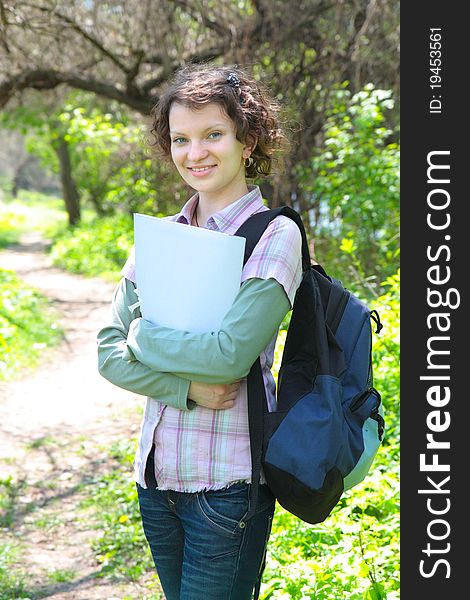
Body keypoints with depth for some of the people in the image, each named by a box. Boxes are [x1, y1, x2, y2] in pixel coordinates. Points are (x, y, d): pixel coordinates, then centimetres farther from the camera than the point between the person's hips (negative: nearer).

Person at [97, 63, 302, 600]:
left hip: (227, 481, -5)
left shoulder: (274, 235, -10)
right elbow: (109, 353, 1)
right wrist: (186, 388, -14)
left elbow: (231, 354, -20)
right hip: (157, 473, 6)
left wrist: (142, 338, -7)